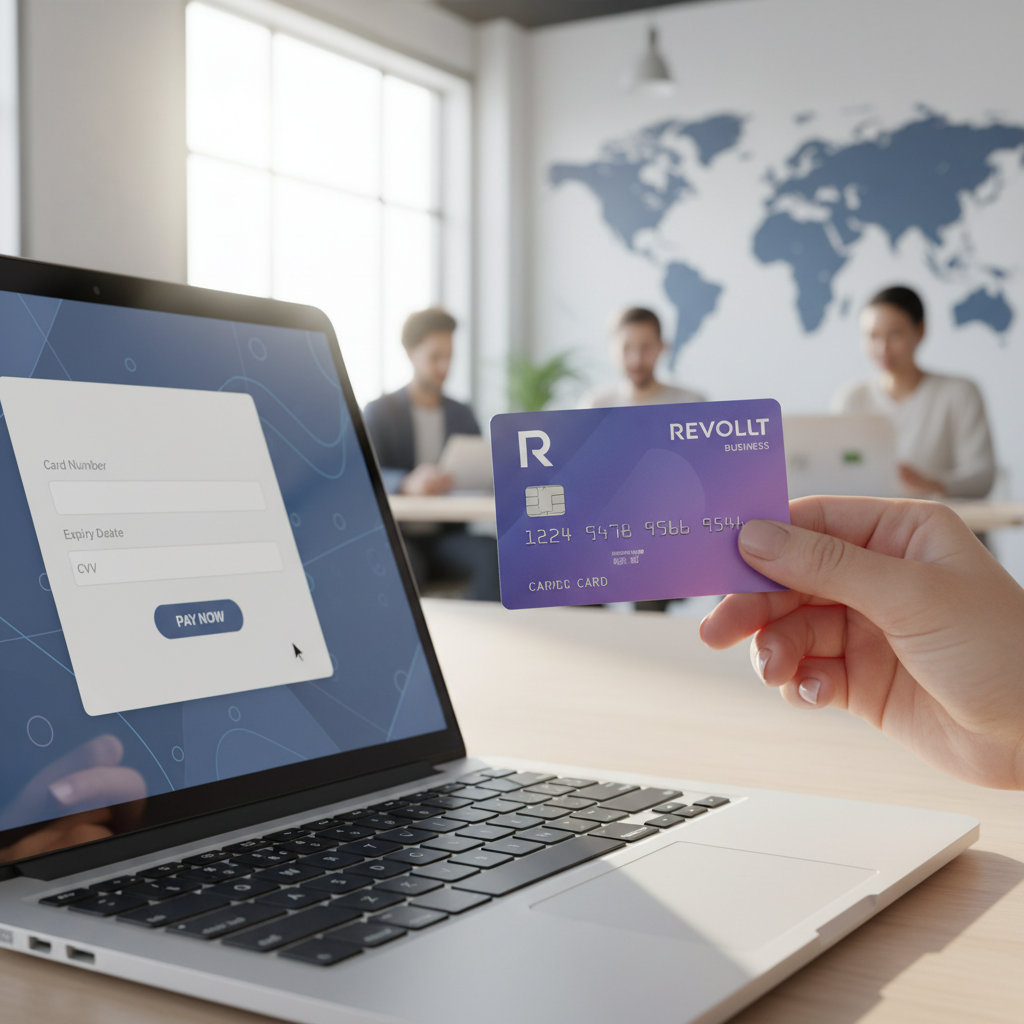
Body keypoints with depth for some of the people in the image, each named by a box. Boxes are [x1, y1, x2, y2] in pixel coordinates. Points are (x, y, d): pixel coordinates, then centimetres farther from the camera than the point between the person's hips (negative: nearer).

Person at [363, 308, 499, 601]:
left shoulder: (462, 415, 16)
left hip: (446, 536, 4)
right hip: (393, 536, -3)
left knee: (492, 555, -30)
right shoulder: (378, 412, 2)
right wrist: (407, 483, -38)